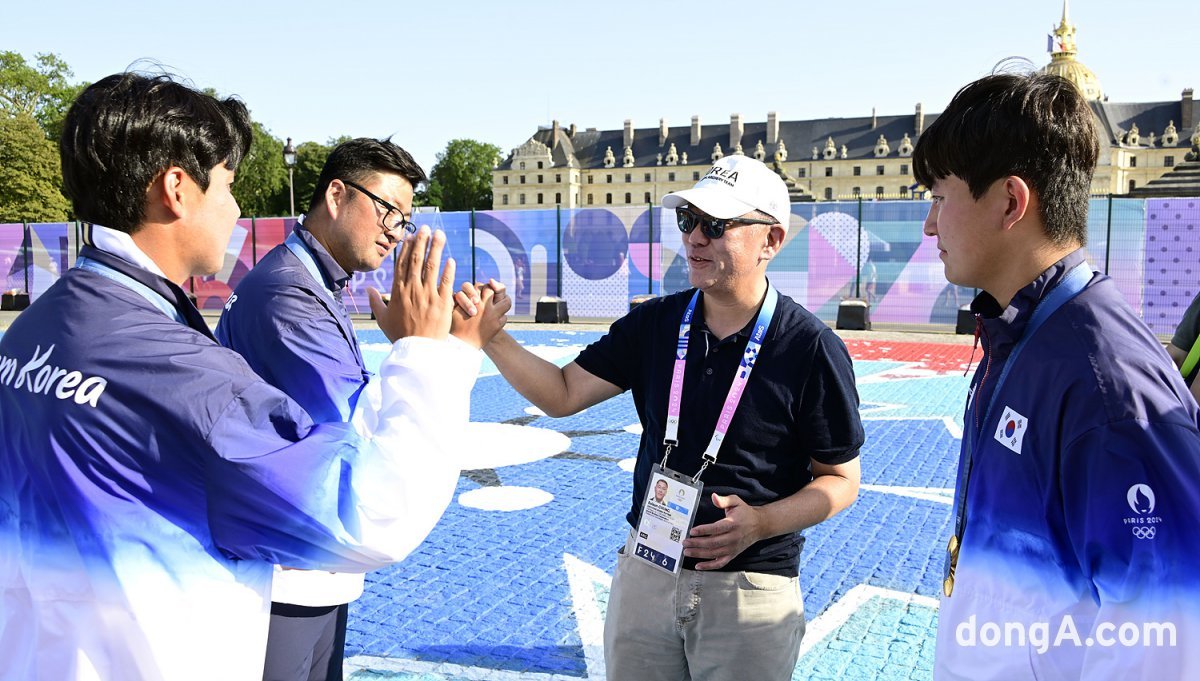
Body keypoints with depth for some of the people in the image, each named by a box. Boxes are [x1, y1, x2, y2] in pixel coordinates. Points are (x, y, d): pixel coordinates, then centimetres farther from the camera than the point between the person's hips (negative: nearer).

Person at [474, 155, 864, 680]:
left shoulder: (812, 349, -12)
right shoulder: (654, 324, 1)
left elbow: (841, 479, -6)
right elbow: (563, 394, 0)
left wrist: (761, 522, -22)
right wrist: (489, 335, -13)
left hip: (751, 592, -4)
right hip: (644, 573, 4)